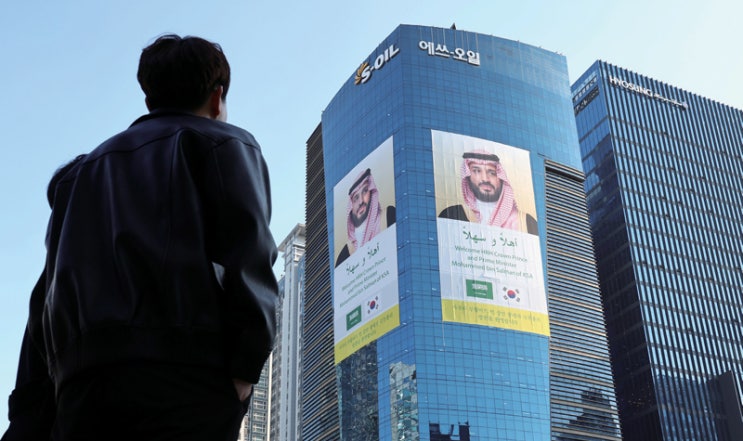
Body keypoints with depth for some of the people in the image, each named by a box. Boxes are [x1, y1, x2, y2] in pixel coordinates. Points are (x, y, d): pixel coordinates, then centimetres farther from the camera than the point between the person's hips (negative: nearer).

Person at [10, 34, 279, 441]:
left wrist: (66, 372, 17)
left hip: (84, 380, 5)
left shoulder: (85, 168, 32)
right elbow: (245, 256, -3)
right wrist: (243, 372, -7)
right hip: (185, 373, -5)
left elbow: (52, 284, 21)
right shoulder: (225, 143, 15)